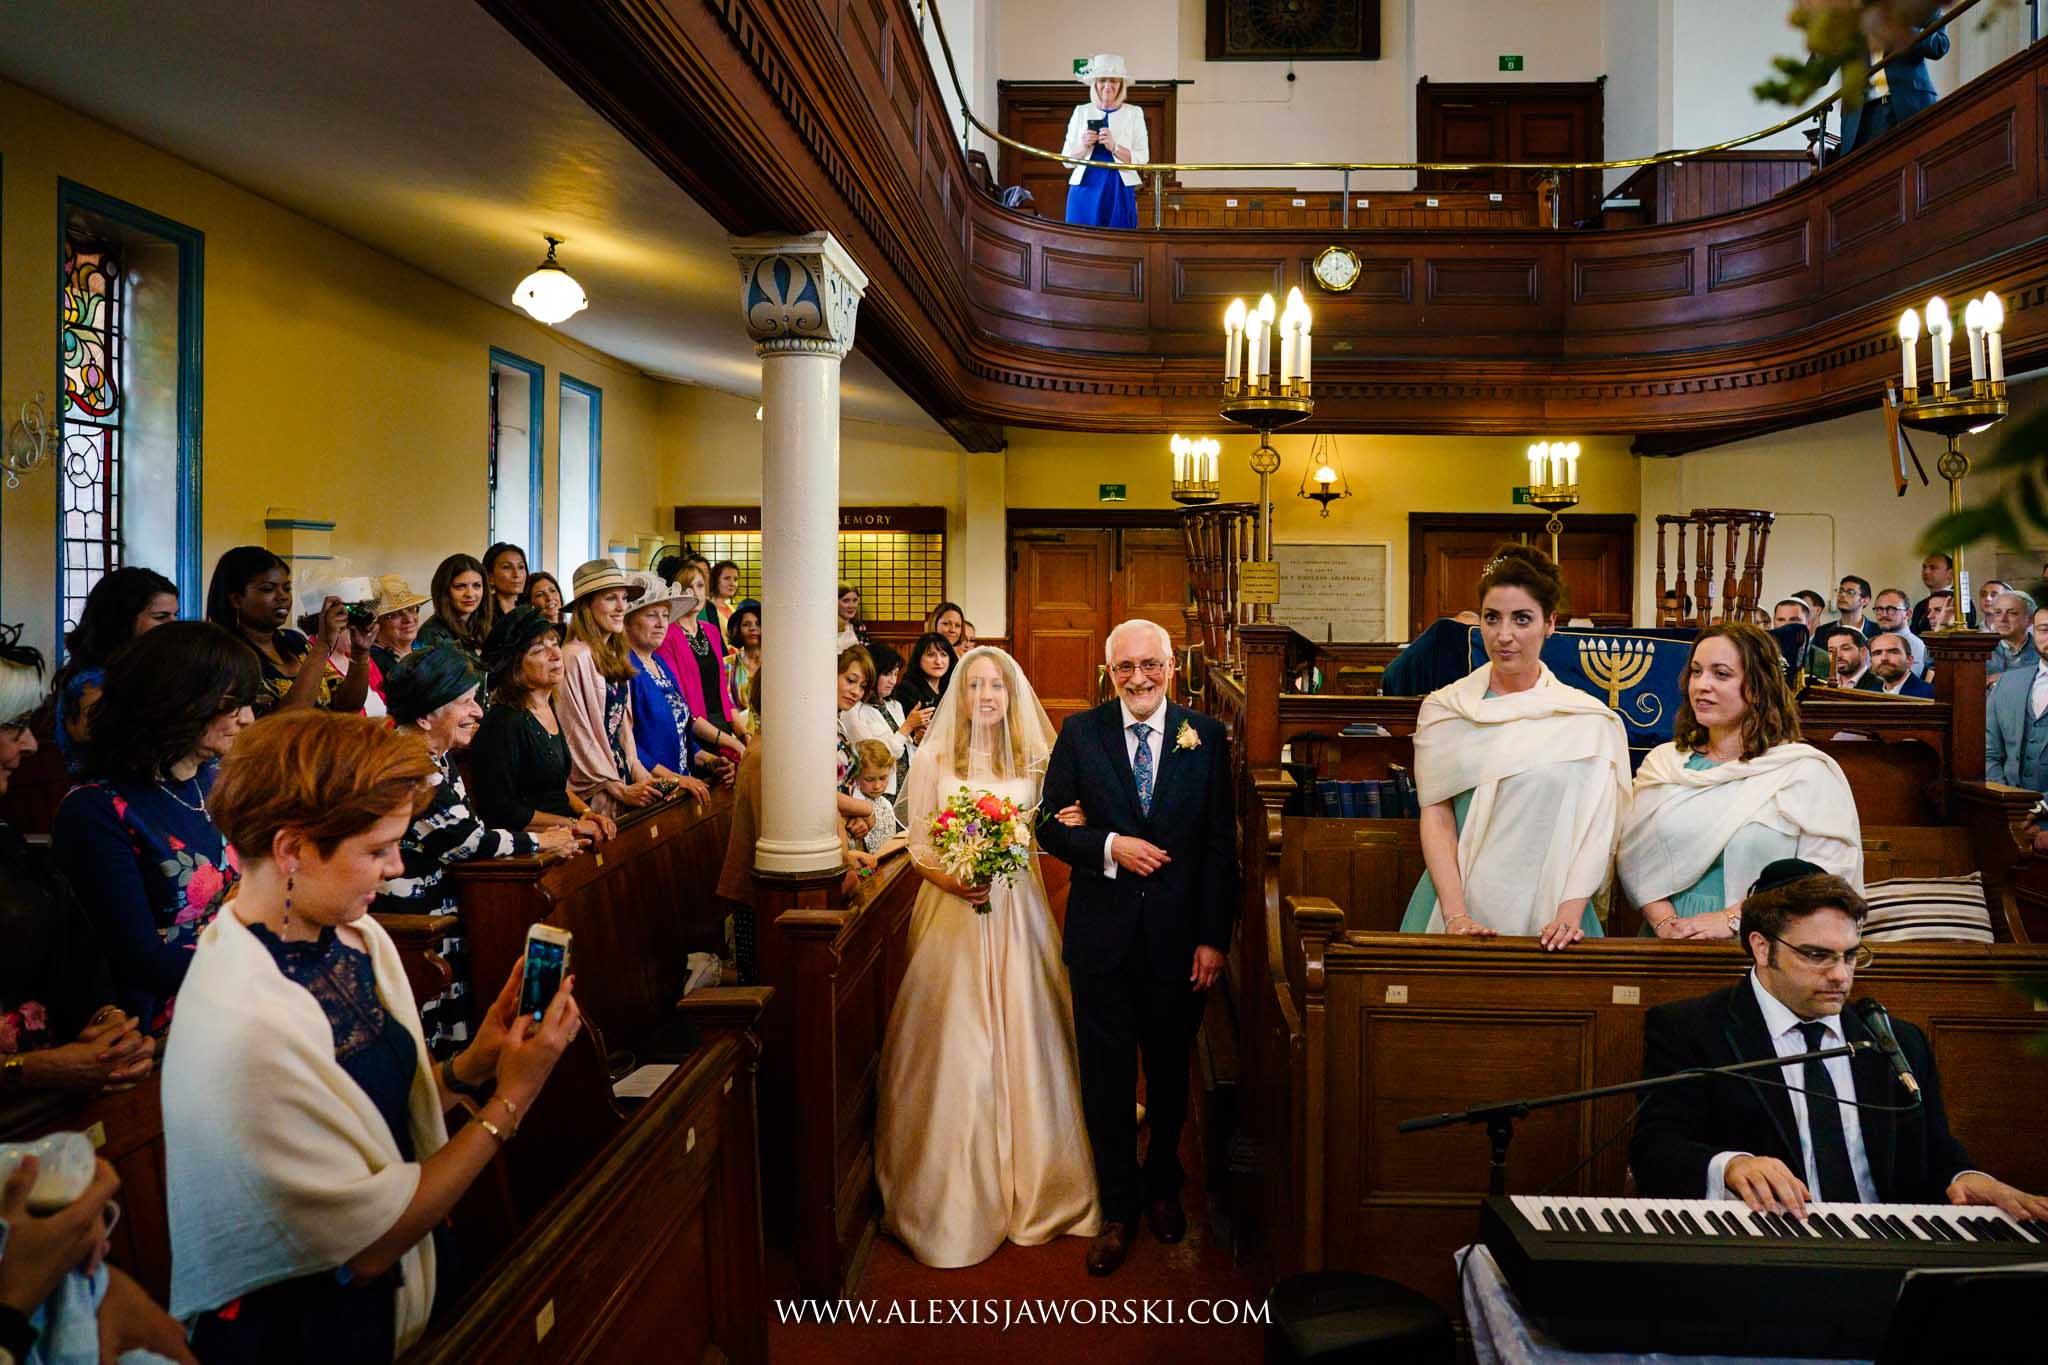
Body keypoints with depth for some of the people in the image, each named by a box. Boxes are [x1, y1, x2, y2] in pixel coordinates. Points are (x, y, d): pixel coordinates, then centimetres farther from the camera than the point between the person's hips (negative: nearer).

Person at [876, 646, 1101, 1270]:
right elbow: (918, 846, 0)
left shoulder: (1032, 761, 6)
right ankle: (955, 1192, 16)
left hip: (1017, 910, 2)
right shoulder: (933, 758, -1)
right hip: (954, 911, -2)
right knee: (955, 1047, 0)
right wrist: (953, 881, -17)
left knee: (1022, 1036, 6)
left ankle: (1031, 1185, 24)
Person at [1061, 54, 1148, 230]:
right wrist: (1083, 146, -12)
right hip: (1085, 191, 1)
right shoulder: (1081, 112, 9)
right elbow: (1066, 159, 8)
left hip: (1119, 192, -1)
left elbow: (1142, 159, -1)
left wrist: (1114, 147, -16)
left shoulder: (1134, 113, 6)